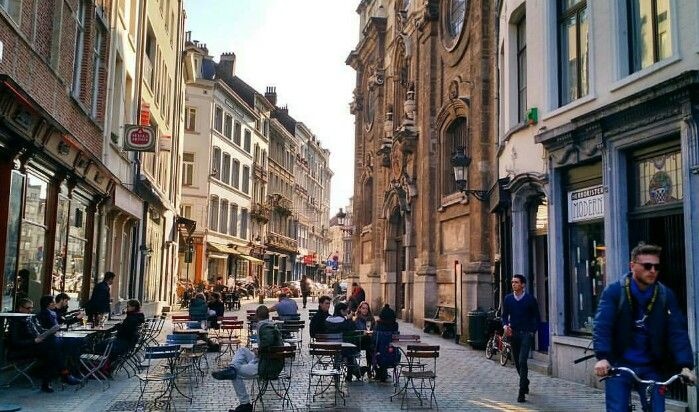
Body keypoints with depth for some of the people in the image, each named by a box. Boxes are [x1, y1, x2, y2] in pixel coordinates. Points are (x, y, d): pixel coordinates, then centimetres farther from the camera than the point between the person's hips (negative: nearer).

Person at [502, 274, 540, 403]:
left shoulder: (530, 299, -4)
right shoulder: (508, 299, 5)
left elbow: (536, 317, 3)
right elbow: (504, 315, 10)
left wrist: (532, 331, -5)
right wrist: (505, 326, -9)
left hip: (526, 334, -4)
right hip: (513, 334, 4)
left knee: (522, 361, -14)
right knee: (517, 362, 13)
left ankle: (522, 392, -11)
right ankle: (525, 384, 37)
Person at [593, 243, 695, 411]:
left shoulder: (666, 296, 1)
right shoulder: (614, 292, -7)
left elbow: (678, 332, -6)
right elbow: (602, 326, -17)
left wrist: (685, 365, -20)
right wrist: (602, 357, -31)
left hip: (651, 369, 2)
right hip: (618, 366, -2)